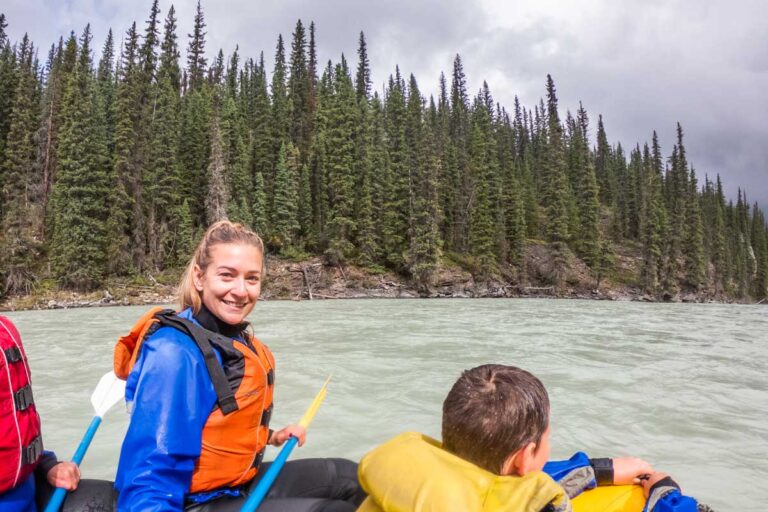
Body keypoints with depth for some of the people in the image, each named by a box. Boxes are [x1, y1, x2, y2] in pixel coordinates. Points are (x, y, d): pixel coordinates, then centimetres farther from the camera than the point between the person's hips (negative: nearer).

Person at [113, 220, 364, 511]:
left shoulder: (236, 341, 1)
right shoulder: (176, 352, -26)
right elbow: (151, 476, -31)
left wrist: (270, 437, 9)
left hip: (238, 483, 9)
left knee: (349, 477, 15)